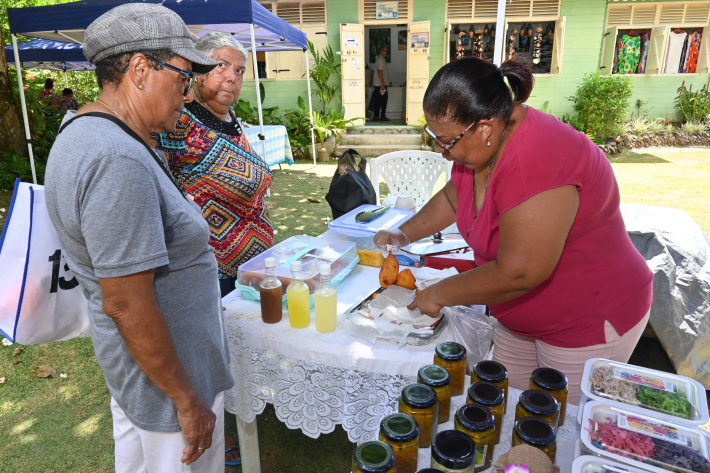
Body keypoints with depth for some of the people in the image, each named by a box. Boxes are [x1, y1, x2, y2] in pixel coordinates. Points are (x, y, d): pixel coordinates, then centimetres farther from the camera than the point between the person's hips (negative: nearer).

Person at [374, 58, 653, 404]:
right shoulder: (483, 145, -5)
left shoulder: (537, 162, -34)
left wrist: (440, 294, -21)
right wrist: (403, 234, 3)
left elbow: (518, 273, -35)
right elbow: (452, 198, 14)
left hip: (589, 322, -8)